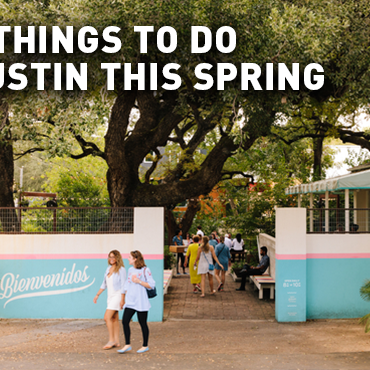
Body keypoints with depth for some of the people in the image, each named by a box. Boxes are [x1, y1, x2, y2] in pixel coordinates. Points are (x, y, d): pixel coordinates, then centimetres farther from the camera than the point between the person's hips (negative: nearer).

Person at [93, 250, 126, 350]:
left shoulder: (121, 269, -10)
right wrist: (97, 295, 16)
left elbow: (123, 285, -12)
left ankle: (111, 340, -8)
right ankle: (117, 341, 13)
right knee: (114, 319, 9)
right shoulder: (108, 269, 11)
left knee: (107, 317, -14)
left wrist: (122, 299, -16)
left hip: (117, 296, -7)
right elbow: (104, 284, 19)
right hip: (110, 296, 8)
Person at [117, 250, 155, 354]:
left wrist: (138, 281, -18)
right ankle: (127, 345, 5)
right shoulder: (130, 270, 13)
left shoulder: (145, 270, -8)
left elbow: (151, 285, -10)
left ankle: (145, 346, 15)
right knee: (125, 321, -4)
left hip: (141, 302, -6)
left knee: (143, 323, 2)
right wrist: (125, 295, 15)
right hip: (130, 301, 6)